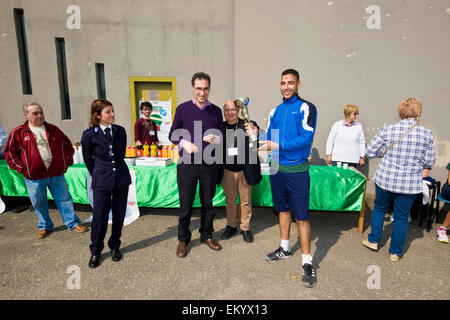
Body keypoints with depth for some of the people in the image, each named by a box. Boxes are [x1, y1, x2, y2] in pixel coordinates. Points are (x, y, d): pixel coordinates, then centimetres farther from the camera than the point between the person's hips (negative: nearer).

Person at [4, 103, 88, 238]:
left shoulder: (53, 129, 6)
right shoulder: (18, 132, -1)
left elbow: (67, 145, 15)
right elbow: (10, 152, 5)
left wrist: (67, 161, 7)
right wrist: (21, 168, -2)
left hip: (56, 174, 1)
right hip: (33, 177, -1)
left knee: (64, 199, 7)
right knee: (39, 203, 12)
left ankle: (73, 223, 19)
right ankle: (45, 227, 30)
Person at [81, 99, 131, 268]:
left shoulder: (120, 131, 2)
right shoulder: (89, 134, -7)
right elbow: (88, 159, 5)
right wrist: (98, 175, 9)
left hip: (121, 177, 3)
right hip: (102, 180, -3)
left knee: (119, 214, 10)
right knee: (99, 216, 2)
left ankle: (115, 246, 30)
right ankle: (95, 251, 23)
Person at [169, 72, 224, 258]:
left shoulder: (216, 111, 7)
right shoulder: (183, 109, 1)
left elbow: (223, 136, 12)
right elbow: (172, 134, 4)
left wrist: (216, 139, -11)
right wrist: (184, 143, -16)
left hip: (209, 165, 2)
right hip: (187, 165, -2)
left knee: (208, 203, 13)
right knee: (186, 205, 5)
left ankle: (207, 235, 31)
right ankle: (183, 239, 24)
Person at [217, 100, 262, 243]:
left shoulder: (248, 125, -7)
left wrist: (256, 134, -38)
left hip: (244, 171, -2)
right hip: (227, 171, 2)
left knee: (246, 201, 11)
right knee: (230, 200, 16)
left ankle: (245, 228, 29)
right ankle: (231, 226, 34)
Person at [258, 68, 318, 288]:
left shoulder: (306, 108, -6)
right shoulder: (275, 111, 12)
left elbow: (306, 139, -16)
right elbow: (270, 138, 11)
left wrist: (278, 146, -22)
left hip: (297, 170, -6)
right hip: (277, 168, 6)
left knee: (301, 216, -2)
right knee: (283, 209, 18)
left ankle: (307, 262, 11)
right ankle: (285, 249, 35)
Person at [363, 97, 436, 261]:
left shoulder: (387, 130, -8)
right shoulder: (426, 134, -6)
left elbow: (370, 152, -2)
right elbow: (429, 162, 1)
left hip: (385, 179, 0)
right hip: (410, 184, 0)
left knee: (379, 208, 22)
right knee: (402, 217, 13)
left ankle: (373, 240, 32)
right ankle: (395, 252, 26)